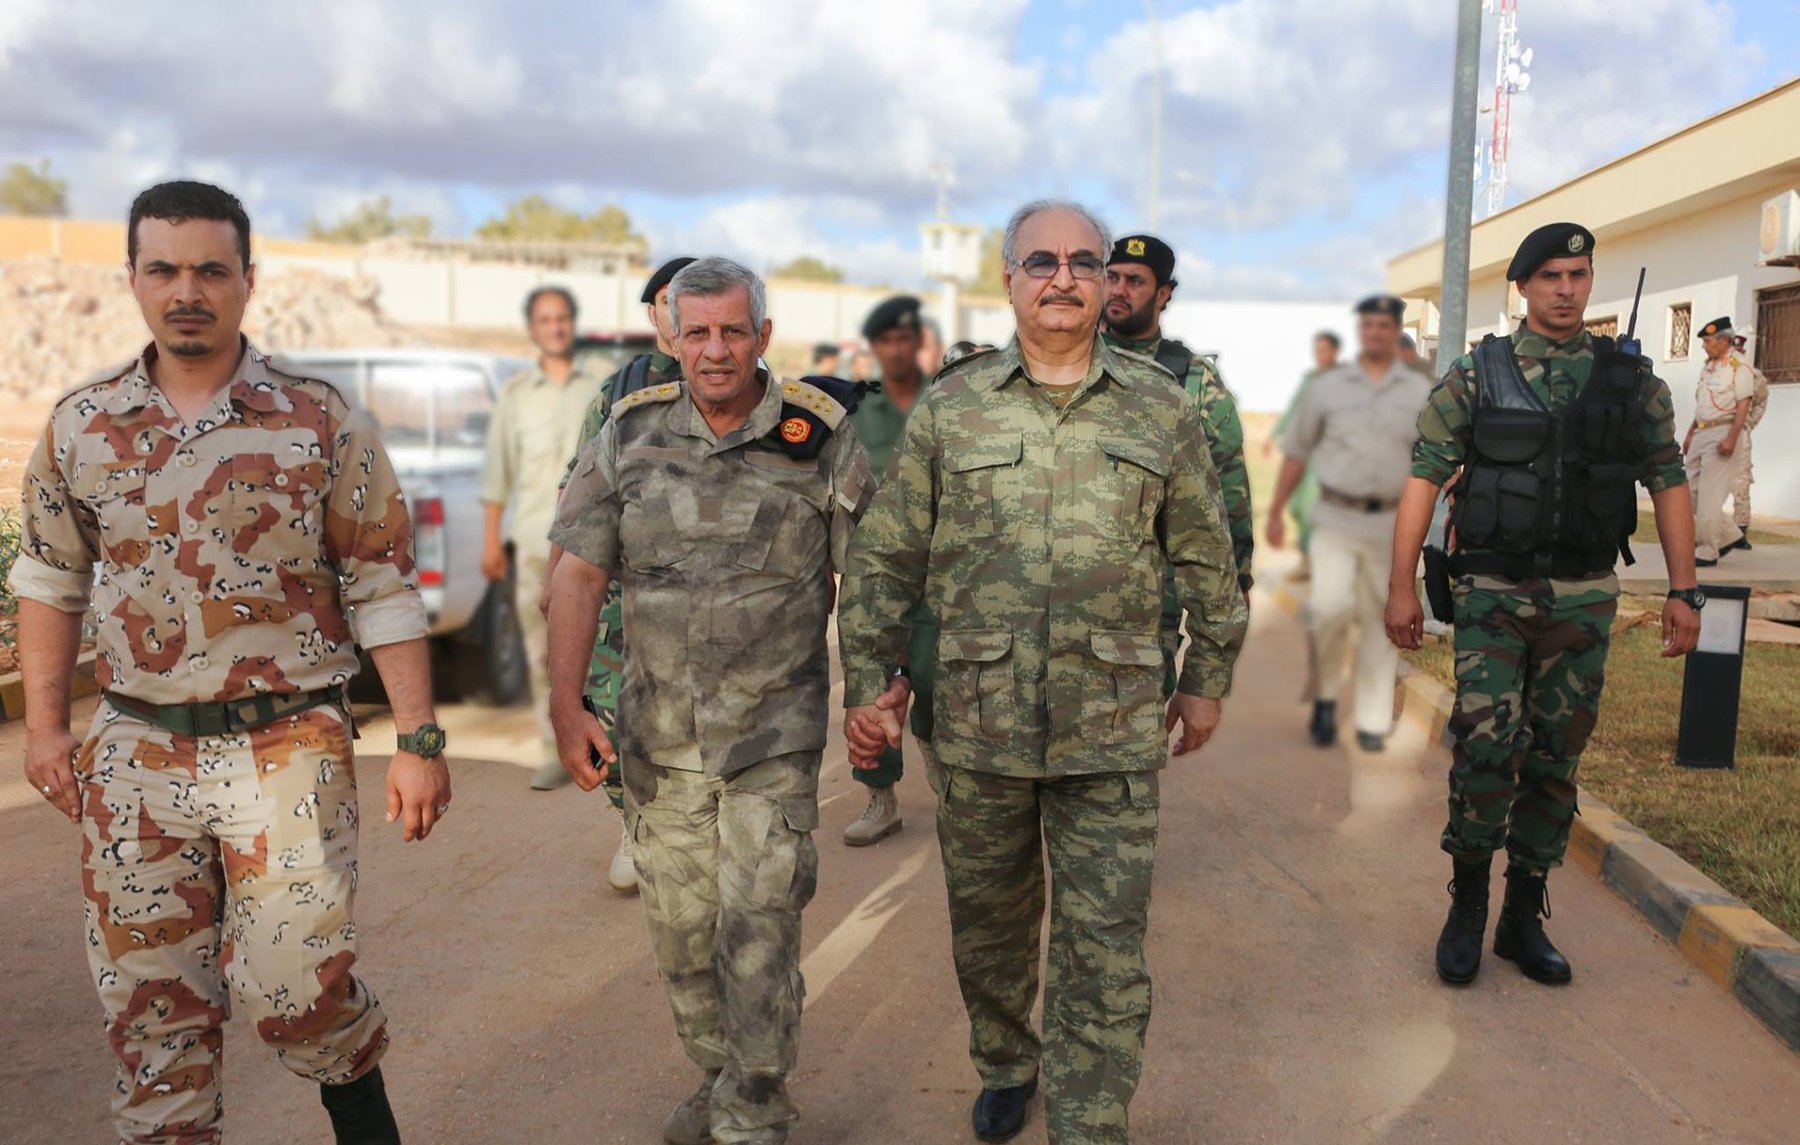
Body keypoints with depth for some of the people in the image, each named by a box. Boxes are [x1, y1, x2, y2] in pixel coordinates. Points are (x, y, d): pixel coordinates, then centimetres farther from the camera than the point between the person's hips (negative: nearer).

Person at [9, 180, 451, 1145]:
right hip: (136, 755, 3)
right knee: (147, 999, 10)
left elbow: (383, 592, -4)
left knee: (294, 984, -3)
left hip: (288, 747, -3)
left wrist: (419, 741, -7)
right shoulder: (80, 425, 5)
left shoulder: (320, 423, -4)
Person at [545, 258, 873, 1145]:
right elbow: (580, 574, 1)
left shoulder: (818, 436, -5)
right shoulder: (630, 432, 2)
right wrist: (565, 704, -5)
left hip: (775, 732, -3)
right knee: (679, 924, 13)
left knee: (758, 926, -4)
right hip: (658, 732, 3)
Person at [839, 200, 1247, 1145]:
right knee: (988, 926, 18)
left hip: (1113, 734, -1)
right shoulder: (949, 408, 2)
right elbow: (883, 558, 5)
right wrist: (869, 678, 0)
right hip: (978, 723, 1)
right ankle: (1004, 1066, 44)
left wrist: (1208, 679, 14)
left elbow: (1207, 559, 11)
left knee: (1105, 956, 2)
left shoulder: (1163, 411, 3)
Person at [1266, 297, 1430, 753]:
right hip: (1336, 518, -1)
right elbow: (1296, 453, 10)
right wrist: (1275, 513, 9)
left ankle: (1372, 723, 15)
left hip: (1392, 522, 1)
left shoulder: (1420, 391, 7)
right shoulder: (1326, 386, 6)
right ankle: (1325, 696, 4)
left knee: (1380, 622, 5)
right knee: (1330, 604, -19)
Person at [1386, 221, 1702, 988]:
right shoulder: (1476, 375, -1)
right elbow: (1424, 477, -4)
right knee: (1487, 745, -12)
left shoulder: (1630, 380, 6)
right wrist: (1401, 586, -10)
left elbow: (1668, 482, 9)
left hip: (1583, 599, 3)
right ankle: (1468, 900, 9)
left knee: (1555, 759, 8)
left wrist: (1684, 591, 3)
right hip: (1493, 593, -3)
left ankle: (1524, 917, 22)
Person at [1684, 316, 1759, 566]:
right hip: (1702, 433, 9)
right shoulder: (1708, 367, 16)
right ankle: (1729, 535, 22)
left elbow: (1743, 405, -15)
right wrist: (1690, 434, 19)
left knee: (1709, 495, -8)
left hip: (1723, 433, -9)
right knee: (1692, 489, 9)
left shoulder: (1739, 367, -10)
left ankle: (1707, 552, -2)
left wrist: (1731, 438, -22)